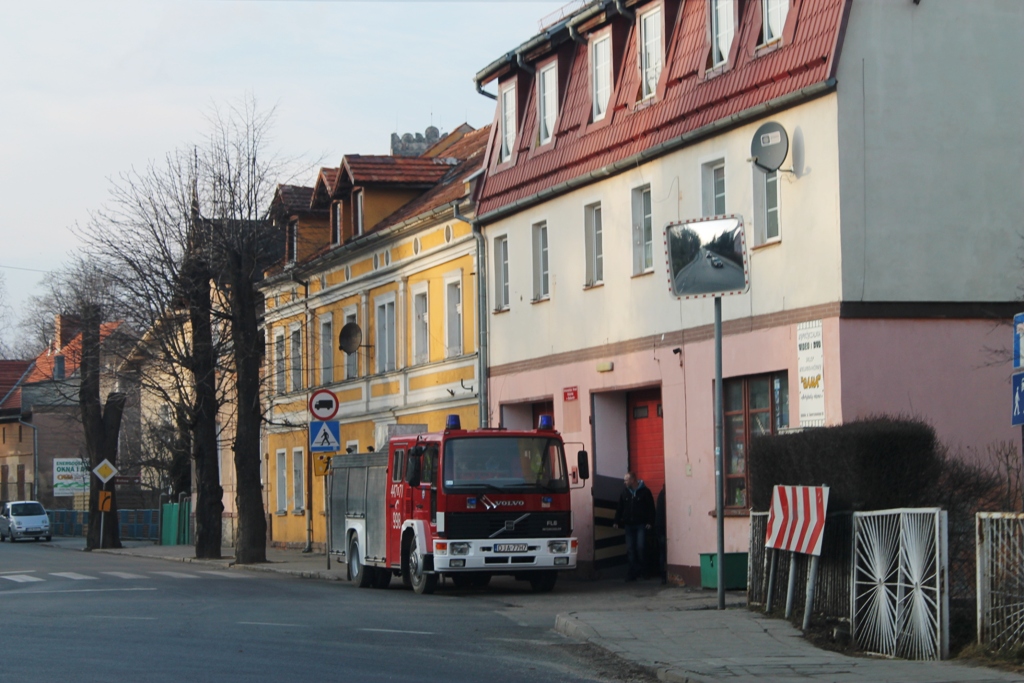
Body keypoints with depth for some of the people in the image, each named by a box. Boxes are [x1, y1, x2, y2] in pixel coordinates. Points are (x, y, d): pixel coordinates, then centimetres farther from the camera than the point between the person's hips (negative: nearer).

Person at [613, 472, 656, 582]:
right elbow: (619, 508, 13)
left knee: (640, 548, -9)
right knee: (630, 549, -1)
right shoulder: (625, 493, 12)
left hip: (641, 525, -5)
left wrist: (650, 522, -10)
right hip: (629, 525, 5)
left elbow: (651, 508, -4)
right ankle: (634, 571, 2)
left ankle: (641, 570, 8)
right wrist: (617, 522, 5)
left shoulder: (644, 491, -3)